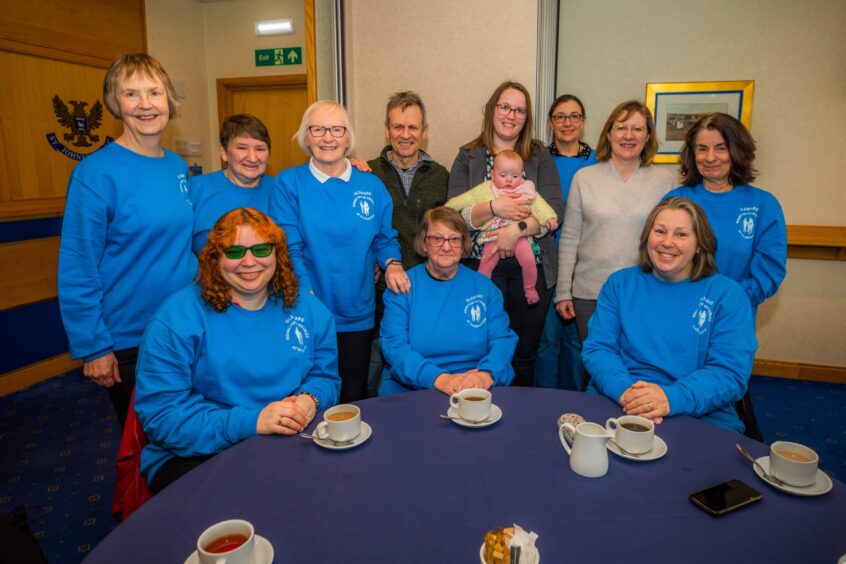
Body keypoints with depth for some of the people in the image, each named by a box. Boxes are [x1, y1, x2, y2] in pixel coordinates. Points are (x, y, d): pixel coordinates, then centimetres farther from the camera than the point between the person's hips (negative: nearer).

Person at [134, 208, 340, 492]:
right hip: (196, 456, -4)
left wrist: (310, 399, -11)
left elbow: (325, 377, 14)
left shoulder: (308, 309, 6)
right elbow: (160, 414, -13)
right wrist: (251, 422, -23)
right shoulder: (178, 317, -8)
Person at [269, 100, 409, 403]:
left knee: (354, 396, 15)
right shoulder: (289, 183, -3)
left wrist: (391, 263, -10)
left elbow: (385, 238, 12)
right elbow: (289, 248, -8)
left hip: (357, 314, 3)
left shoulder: (371, 185, 6)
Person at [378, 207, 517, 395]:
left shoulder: (483, 286, 10)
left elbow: (503, 339, 2)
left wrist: (486, 374, -20)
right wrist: (438, 378, -24)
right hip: (409, 388, 1)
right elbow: (394, 346, -7)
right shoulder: (403, 286, 3)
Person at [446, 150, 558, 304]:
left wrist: (549, 218, -9)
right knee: (486, 264, -9)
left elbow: (538, 205, 6)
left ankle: (530, 288, 12)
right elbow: (466, 199, 12)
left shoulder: (526, 189, 9)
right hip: (494, 235, 0)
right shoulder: (485, 189, 8)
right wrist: (448, 207, 10)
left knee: (529, 262, -14)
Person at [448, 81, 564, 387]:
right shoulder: (468, 157, 7)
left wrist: (517, 228, -18)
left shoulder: (539, 156, 8)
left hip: (531, 266, 1)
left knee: (525, 353, 9)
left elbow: (555, 210, -3)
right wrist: (494, 208, -19)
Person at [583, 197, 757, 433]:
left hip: (699, 418, -2)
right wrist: (624, 390, -18)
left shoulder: (728, 294, 4)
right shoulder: (620, 283, 10)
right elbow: (597, 348, 2)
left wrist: (671, 398, -22)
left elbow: (730, 372, -5)